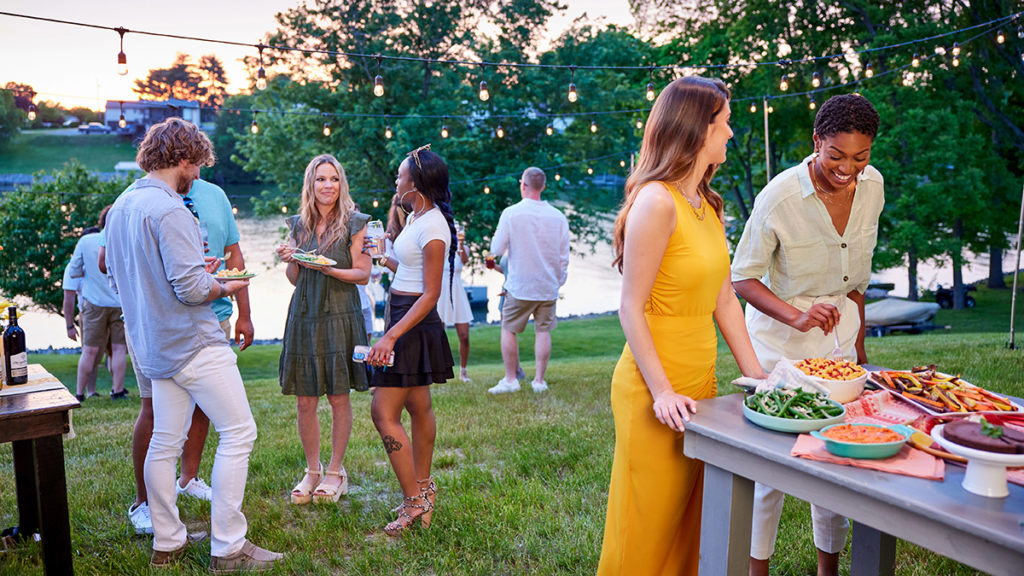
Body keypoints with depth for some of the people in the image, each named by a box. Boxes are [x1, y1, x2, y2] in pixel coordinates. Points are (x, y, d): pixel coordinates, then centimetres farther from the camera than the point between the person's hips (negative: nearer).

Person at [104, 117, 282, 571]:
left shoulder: (120, 208, 11)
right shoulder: (169, 211, -18)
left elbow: (117, 278, 20)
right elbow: (192, 290, -24)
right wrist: (225, 287, -3)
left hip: (154, 345, 10)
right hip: (193, 343, -9)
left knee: (165, 441, 14)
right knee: (238, 432, -3)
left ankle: (166, 543, 23)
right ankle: (228, 548, 1)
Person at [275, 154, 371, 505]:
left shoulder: (354, 224, 0)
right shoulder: (299, 225, 11)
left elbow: (363, 274, -4)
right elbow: (295, 279, 16)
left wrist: (328, 268, -18)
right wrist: (289, 261, -5)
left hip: (339, 317, -3)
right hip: (304, 316, 4)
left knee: (338, 398, 3)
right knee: (304, 401, 4)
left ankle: (335, 472, 18)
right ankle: (312, 471, 20)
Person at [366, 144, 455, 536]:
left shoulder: (433, 226, -20)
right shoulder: (416, 217, 10)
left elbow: (430, 295, -23)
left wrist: (391, 336, -27)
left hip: (415, 324, -10)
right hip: (405, 319, 10)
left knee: (384, 412, -9)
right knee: (418, 407, 17)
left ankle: (415, 502, -1)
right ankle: (423, 488, 30)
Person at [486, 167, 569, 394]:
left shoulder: (511, 213, -10)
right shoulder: (558, 216, 0)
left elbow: (496, 250, -5)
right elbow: (564, 256, 5)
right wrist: (559, 281, 18)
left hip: (519, 286, -3)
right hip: (548, 286, 3)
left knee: (509, 329, 10)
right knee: (543, 331, 10)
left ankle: (510, 379, 11)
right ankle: (539, 380, 12)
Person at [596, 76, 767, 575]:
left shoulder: (706, 205, 10)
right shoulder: (656, 202, -17)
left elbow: (724, 299, 12)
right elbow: (631, 309, -17)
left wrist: (756, 375, 9)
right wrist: (663, 393, -21)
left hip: (701, 379, 8)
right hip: (656, 389, -8)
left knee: (689, 519, 19)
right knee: (649, 526, 6)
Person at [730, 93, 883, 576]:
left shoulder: (872, 186, -3)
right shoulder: (778, 197, -21)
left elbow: (856, 270, 11)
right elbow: (743, 278, -14)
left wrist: (858, 341, 16)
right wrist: (796, 317, -29)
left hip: (838, 328, 5)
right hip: (779, 336, -5)